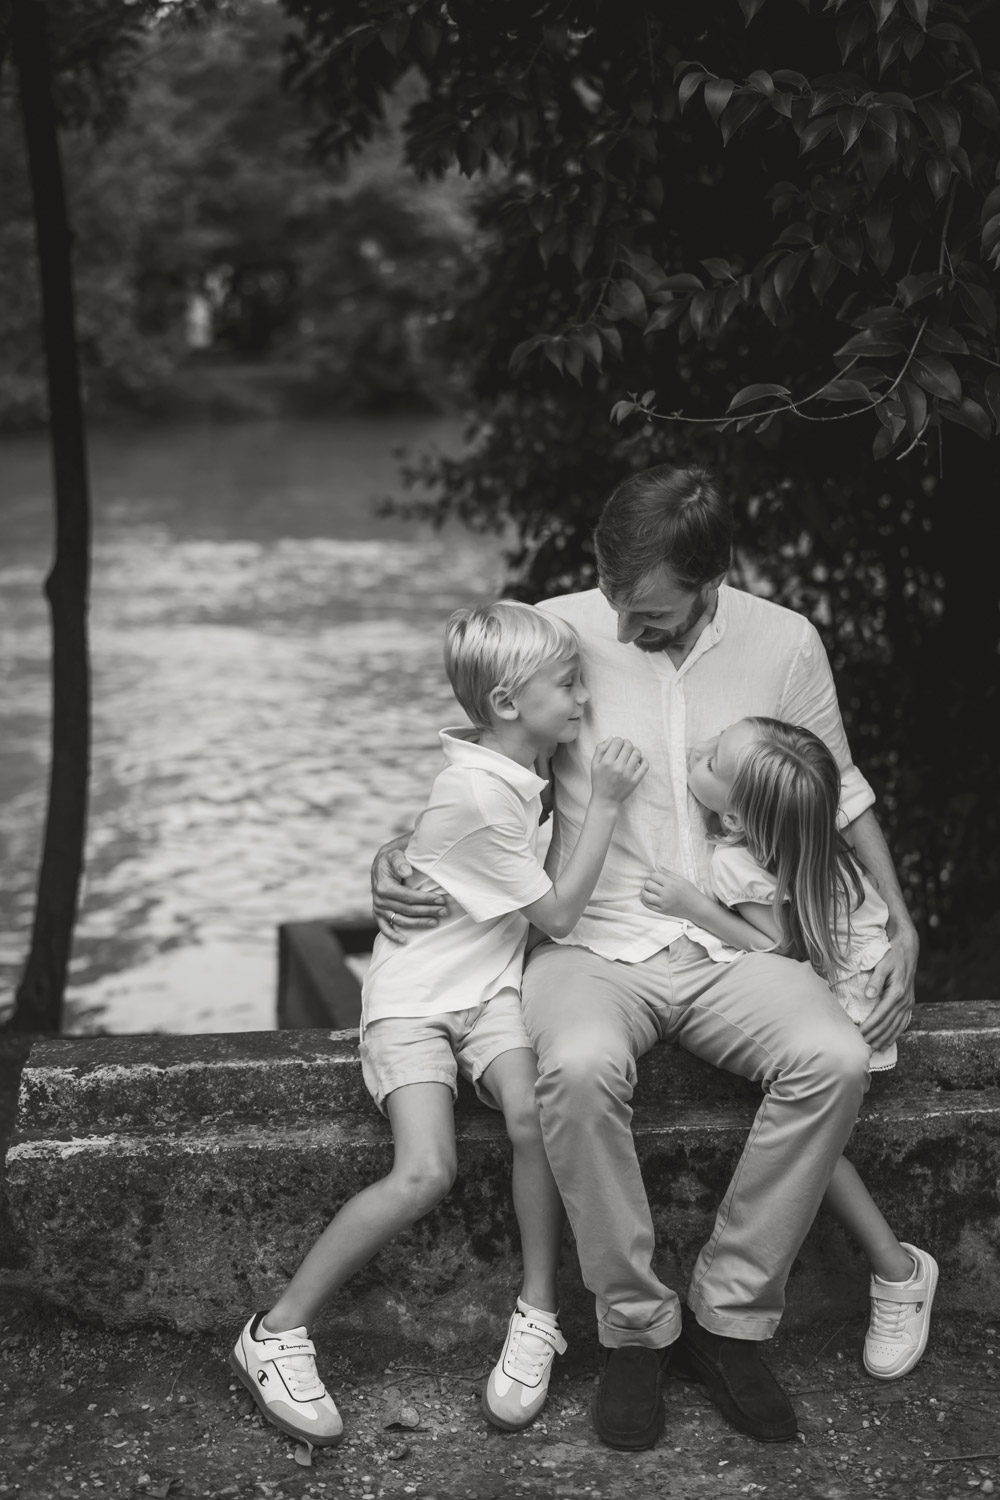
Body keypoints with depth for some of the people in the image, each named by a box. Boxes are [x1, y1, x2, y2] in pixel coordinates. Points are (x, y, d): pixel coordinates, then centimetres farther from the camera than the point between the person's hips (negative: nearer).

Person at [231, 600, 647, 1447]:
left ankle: (537, 1318, -9)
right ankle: (276, 1336, -10)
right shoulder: (478, 796, -20)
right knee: (425, 1173, -24)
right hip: (414, 996, -7)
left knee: (535, 1114, -24)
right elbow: (558, 915, -13)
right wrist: (606, 803, -12)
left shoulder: (517, 771, 7)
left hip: (489, 990, 7)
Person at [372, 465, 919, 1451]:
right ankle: (636, 1326, -13)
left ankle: (729, 1317, -10)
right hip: (593, 948, -2)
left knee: (834, 1060, -29)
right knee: (579, 1069, -36)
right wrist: (397, 853, -9)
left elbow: (839, 792, 14)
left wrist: (902, 925, 6)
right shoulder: (558, 630, -5)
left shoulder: (783, 644, 0)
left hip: (730, 947, 2)